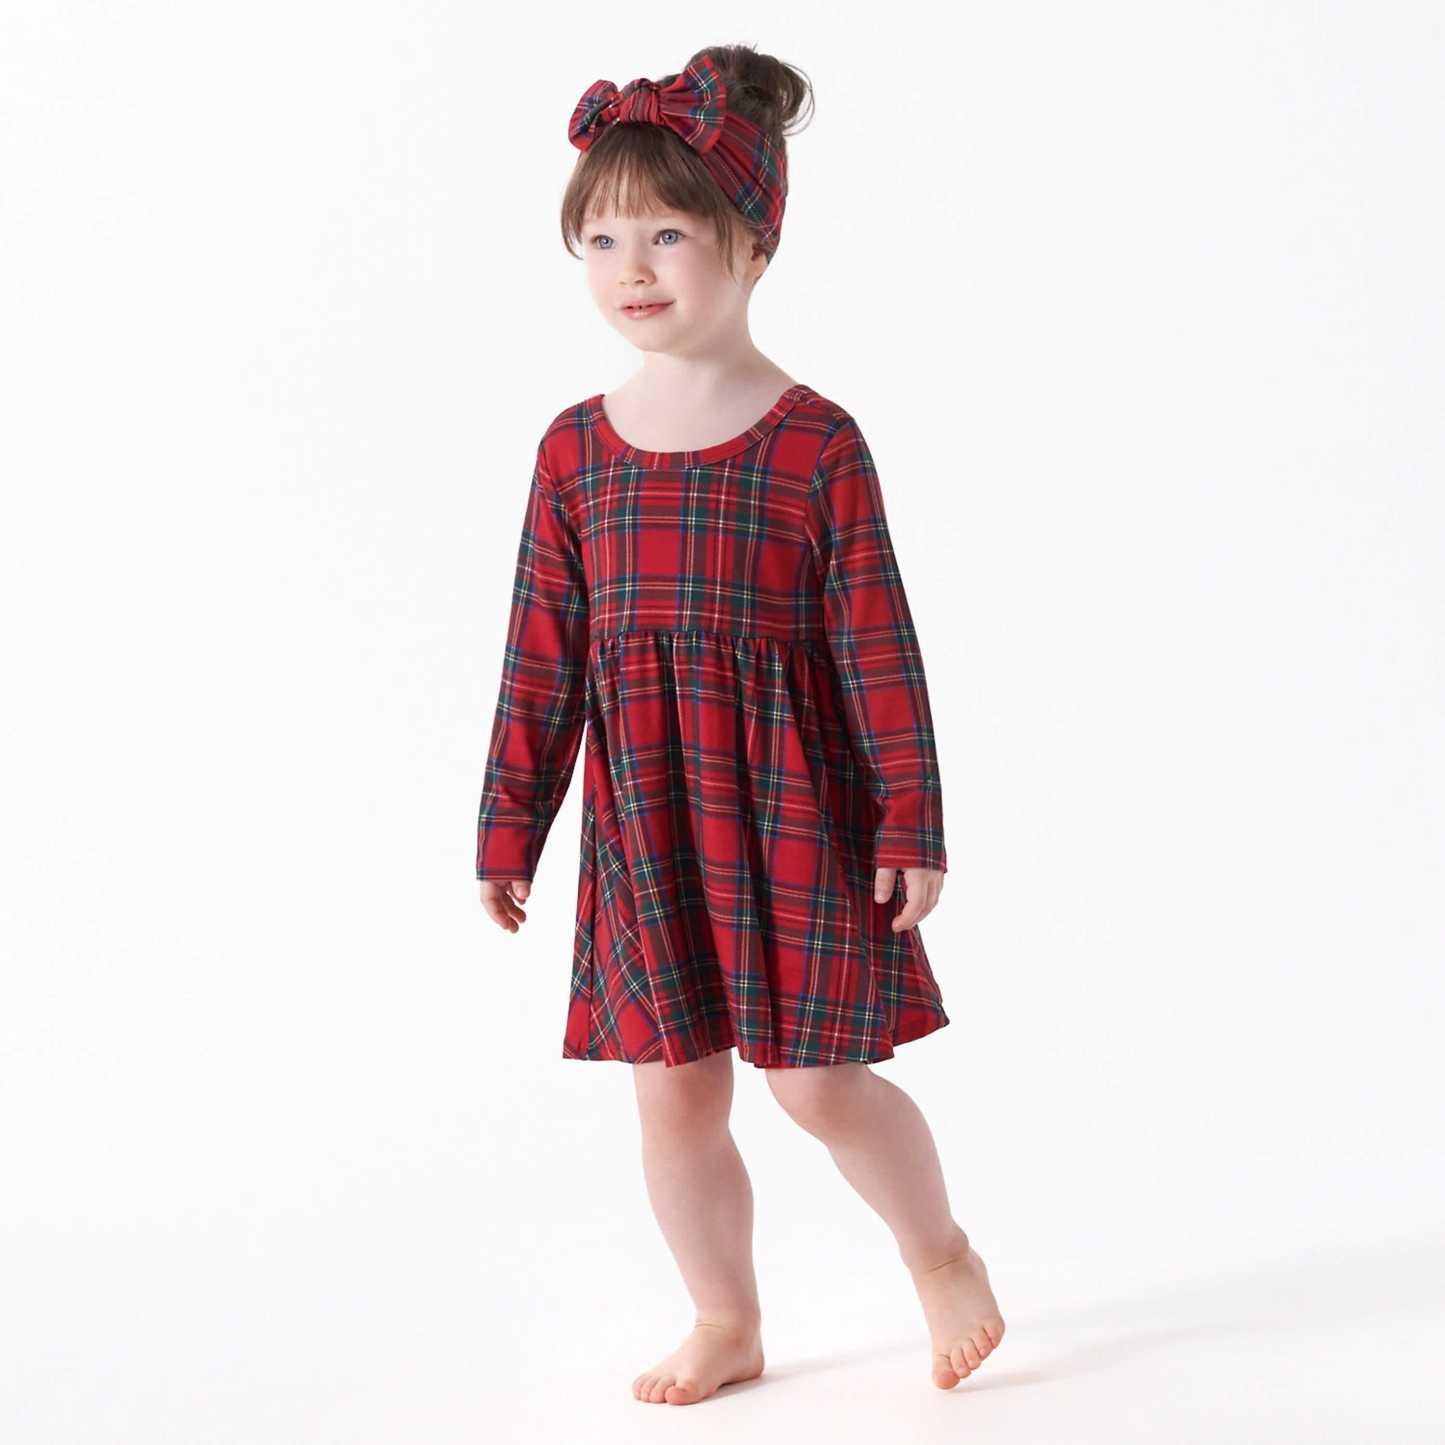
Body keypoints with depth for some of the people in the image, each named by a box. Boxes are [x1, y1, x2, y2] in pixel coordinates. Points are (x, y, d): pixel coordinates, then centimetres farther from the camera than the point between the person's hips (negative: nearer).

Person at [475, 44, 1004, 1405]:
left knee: (819, 1079, 0)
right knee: (673, 1089, 10)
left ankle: (939, 1250, 29)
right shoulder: (575, 448, 3)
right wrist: (508, 831, 7)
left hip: (792, 804, -3)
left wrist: (911, 824, -7)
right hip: (642, 816, 4)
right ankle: (725, 1321, 29)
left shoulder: (816, 441, -6)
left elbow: (878, 644, -6)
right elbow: (540, 657, 6)